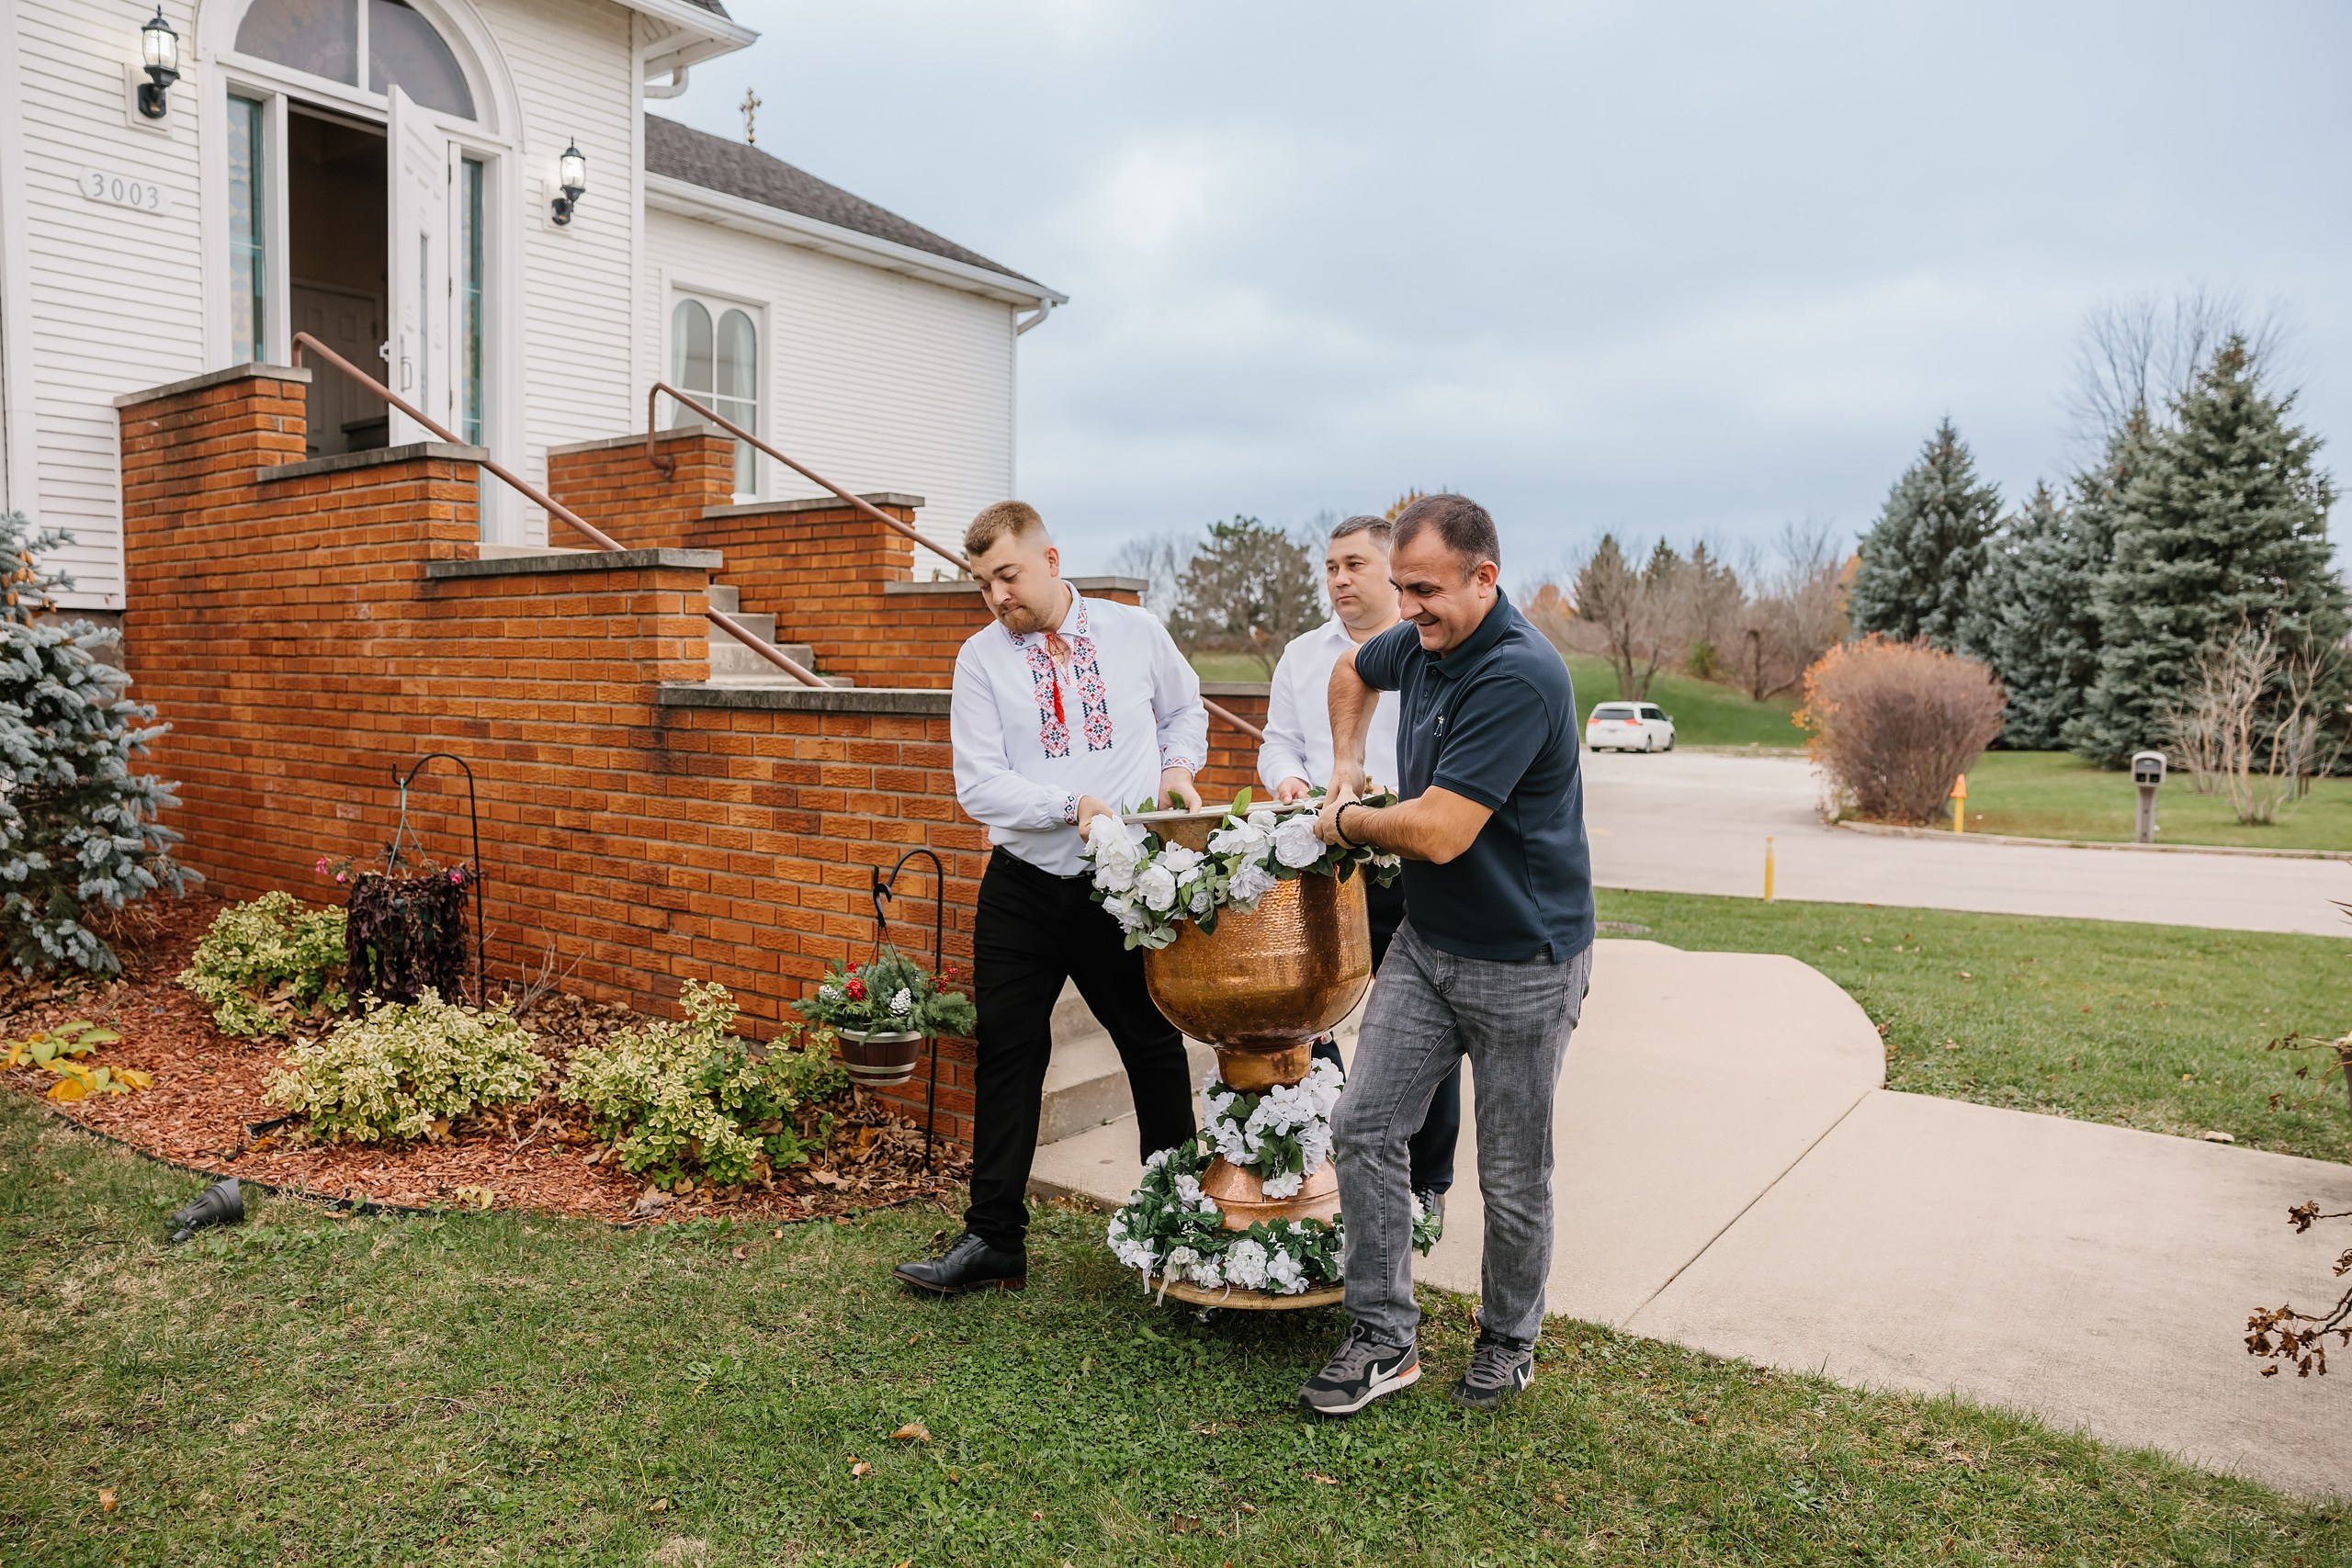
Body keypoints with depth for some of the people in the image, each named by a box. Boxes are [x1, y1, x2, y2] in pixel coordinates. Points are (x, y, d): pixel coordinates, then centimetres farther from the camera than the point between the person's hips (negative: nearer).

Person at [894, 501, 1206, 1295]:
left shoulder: (1135, 633, 2)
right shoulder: (981, 659, -1)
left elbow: (1184, 710, 20)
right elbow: (979, 785, -9)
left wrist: (1179, 767, 0)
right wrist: (1075, 805, -21)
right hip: (1023, 890, 0)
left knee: (1155, 1048, 9)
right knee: (1007, 1056, 5)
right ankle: (993, 1239, 17)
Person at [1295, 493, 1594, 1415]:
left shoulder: (1519, 678, -25)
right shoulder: (1423, 643, 2)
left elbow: (1437, 831, -29)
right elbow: (1352, 671, 27)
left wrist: (1346, 824, -9)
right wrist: (1345, 769, 16)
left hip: (1524, 965, -7)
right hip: (1427, 942, 8)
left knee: (1512, 1177, 7)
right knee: (1363, 1128, 2)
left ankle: (1509, 1342, 30)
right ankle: (1384, 1338, 15)